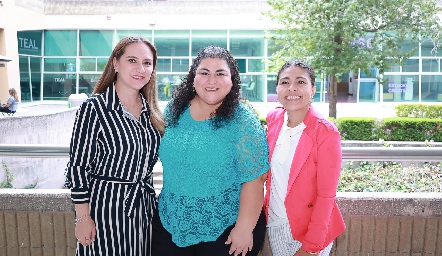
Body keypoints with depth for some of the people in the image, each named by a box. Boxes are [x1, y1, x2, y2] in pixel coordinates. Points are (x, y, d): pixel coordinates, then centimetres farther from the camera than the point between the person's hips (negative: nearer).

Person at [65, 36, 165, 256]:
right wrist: (83, 218, -12)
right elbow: (78, 166, -12)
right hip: (105, 206, -5)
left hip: (144, 204, 6)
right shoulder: (94, 107, -14)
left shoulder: (151, 111, 3)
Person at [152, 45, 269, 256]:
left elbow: (253, 179, -16)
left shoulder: (243, 120, -16)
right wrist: (166, 204, 14)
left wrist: (244, 229, -16)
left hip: (225, 228, -4)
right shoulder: (173, 110, -2)